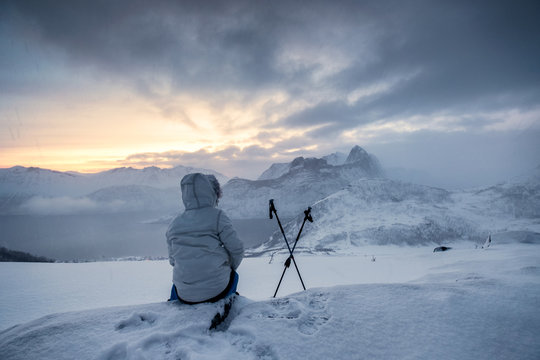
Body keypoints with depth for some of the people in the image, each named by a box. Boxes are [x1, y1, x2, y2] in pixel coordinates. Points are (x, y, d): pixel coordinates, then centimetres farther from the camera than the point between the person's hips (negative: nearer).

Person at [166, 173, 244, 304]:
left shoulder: (174, 224, 1)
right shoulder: (217, 217, -11)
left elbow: (173, 260, 8)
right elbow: (236, 249, -9)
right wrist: (230, 266, 11)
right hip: (217, 291, -3)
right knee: (232, 274, 33)